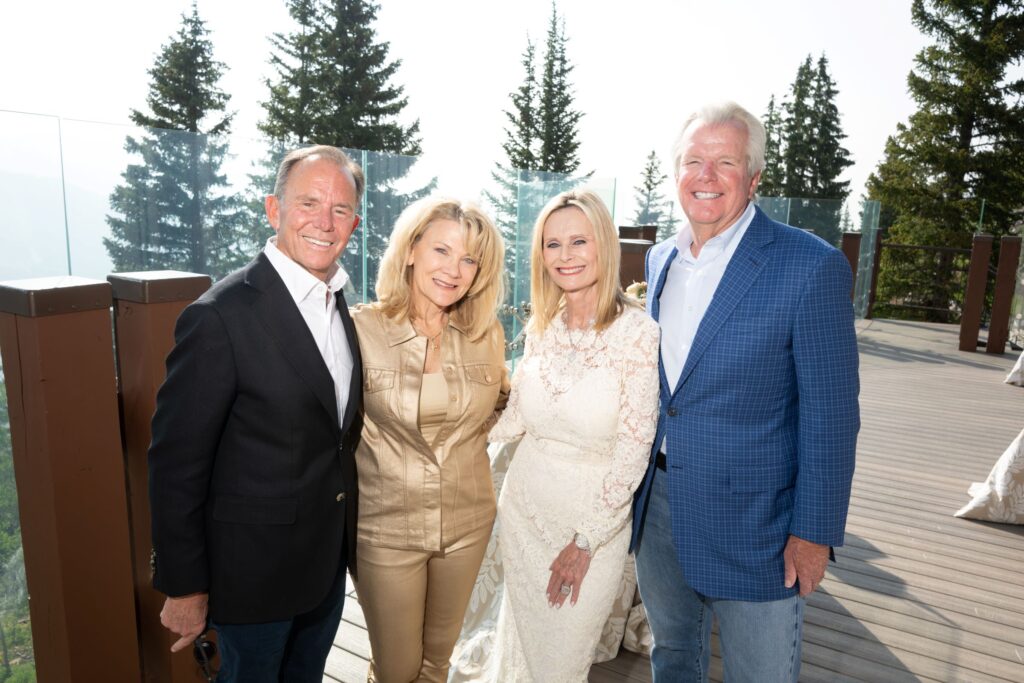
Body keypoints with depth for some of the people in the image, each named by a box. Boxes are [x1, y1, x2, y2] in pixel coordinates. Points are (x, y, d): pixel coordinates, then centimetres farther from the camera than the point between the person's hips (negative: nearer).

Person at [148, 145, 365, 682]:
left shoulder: (341, 304, 2)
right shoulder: (221, 315, -22)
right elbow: (176, 463, -18)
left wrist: (346, 540, 12)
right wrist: (184, 587, -13)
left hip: (329, 561, 7)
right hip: (255, 571, -6)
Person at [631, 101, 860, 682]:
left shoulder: (812, 267, -15)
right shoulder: (660, 260, 4)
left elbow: (830, 415, -14)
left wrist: (814, 532, -12)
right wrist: (636, 478, 13)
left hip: (750, 519, -5)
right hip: (656, 503, 5)